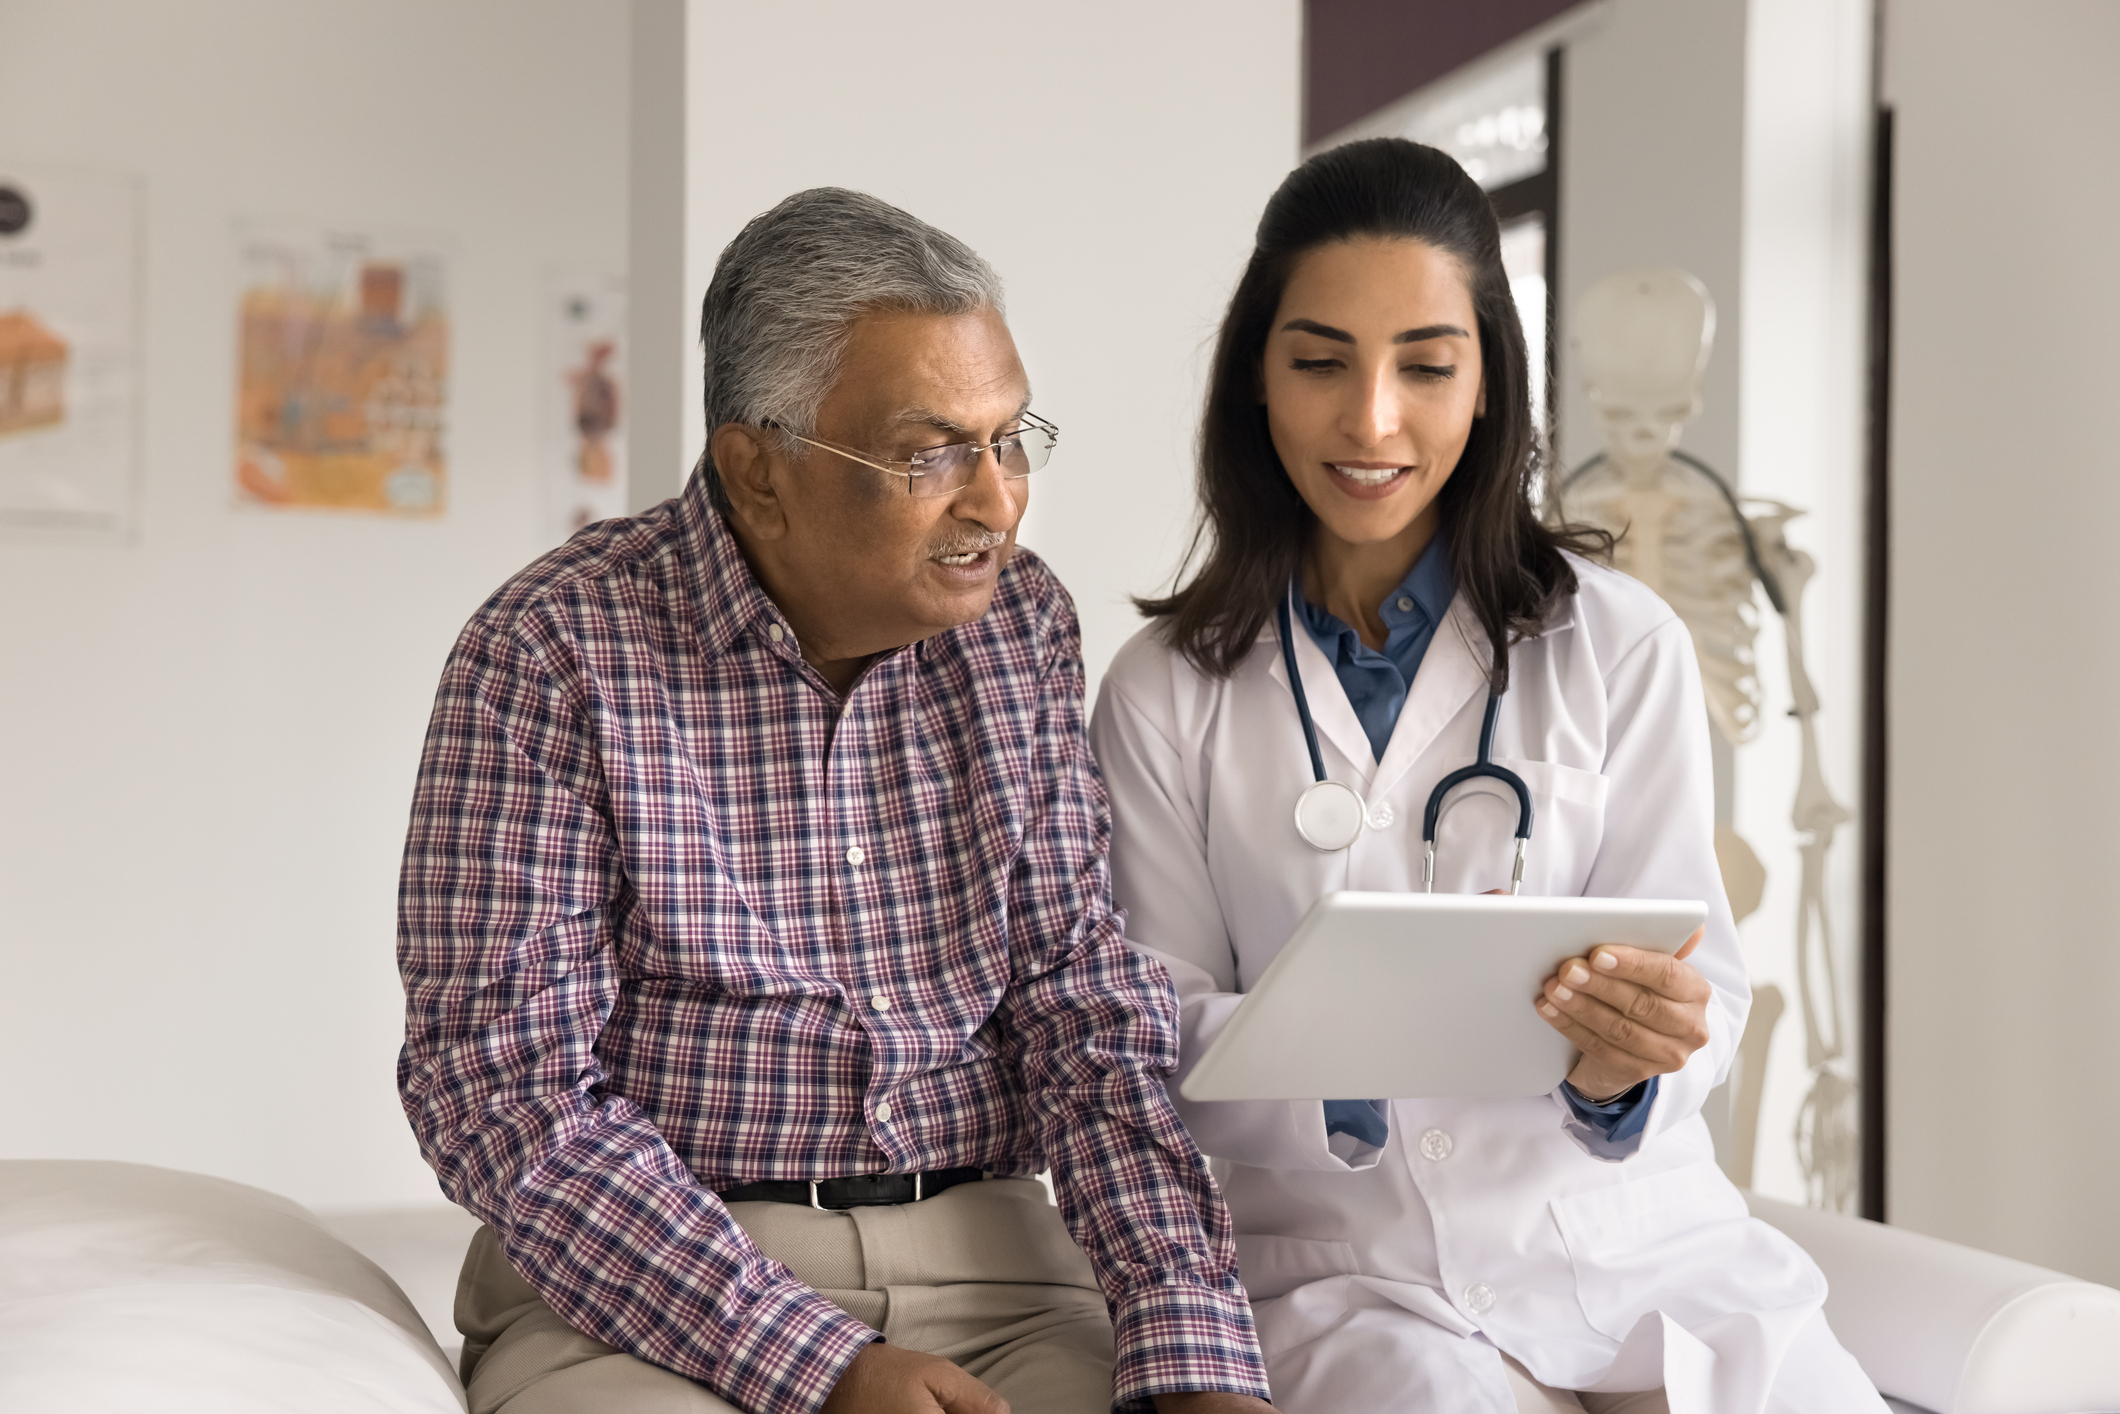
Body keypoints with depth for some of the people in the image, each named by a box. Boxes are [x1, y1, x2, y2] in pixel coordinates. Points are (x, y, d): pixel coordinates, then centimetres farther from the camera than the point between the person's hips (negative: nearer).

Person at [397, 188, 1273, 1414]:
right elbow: (501, 1082, -11)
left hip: (982, 1265, 3)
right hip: (642, 1283, -3)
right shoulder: (554, 654, -8)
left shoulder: (1021, 625, 4)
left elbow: (1086, 1008, 2)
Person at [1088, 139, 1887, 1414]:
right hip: (1346, 1269, -1)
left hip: (1635, 1238, 2)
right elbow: (1161, 1040, 1)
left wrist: (1634, 1061, -21)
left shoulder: (1623, 645, 3)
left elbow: (1700, 974, 2)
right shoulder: (1167, 695, 5)